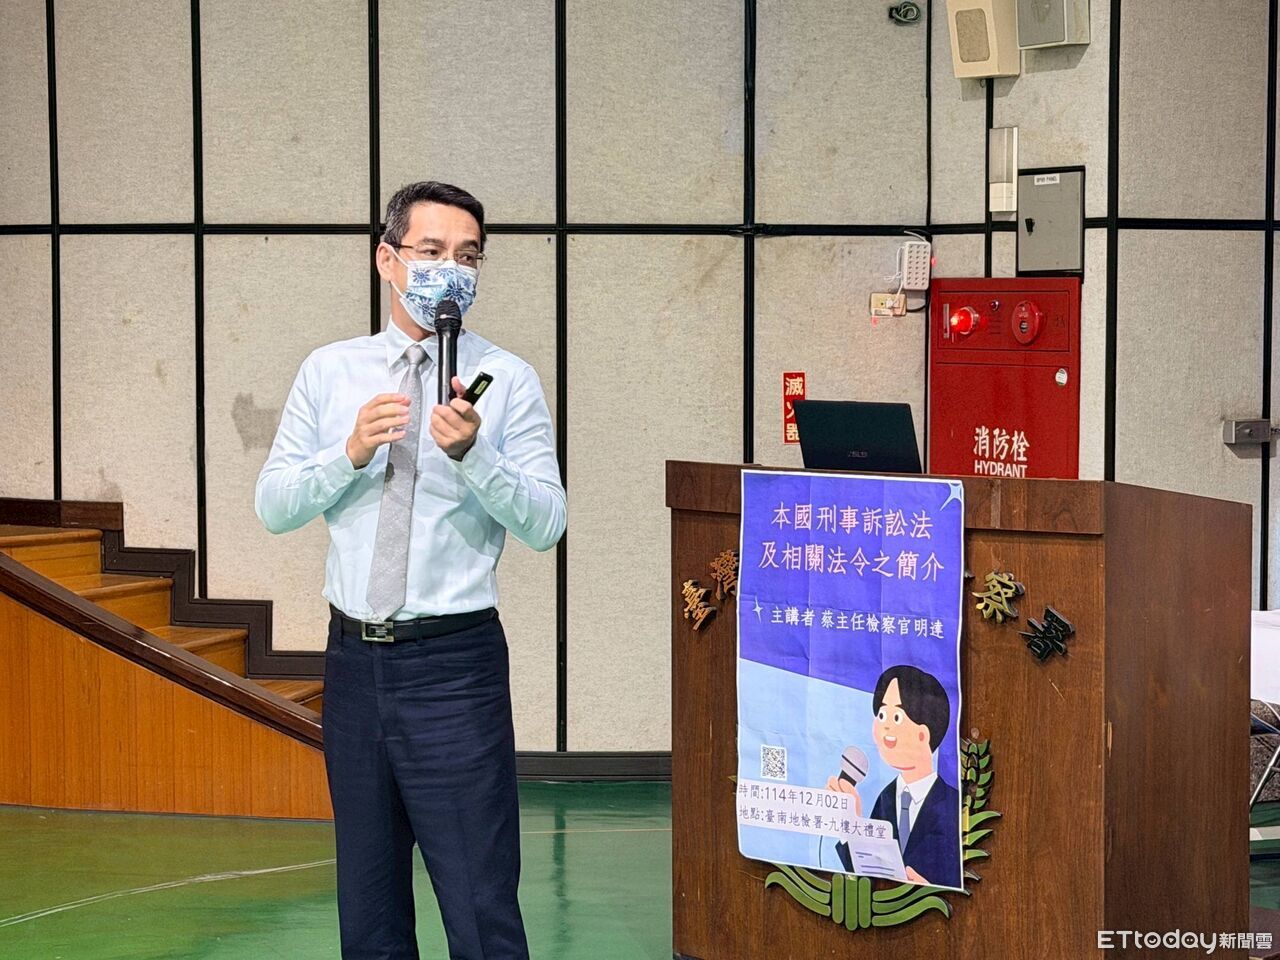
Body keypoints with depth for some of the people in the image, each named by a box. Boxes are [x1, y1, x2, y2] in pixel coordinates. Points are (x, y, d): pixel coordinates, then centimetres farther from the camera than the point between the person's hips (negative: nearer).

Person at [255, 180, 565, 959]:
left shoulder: (508, 380, -2)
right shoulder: (329, 372, 7)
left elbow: (545, 524, -9)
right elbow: (274, 507, 3)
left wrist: (471, 453, -24)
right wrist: (350, 454, -13)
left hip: (454, 663, -4)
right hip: (354, 659, 4)